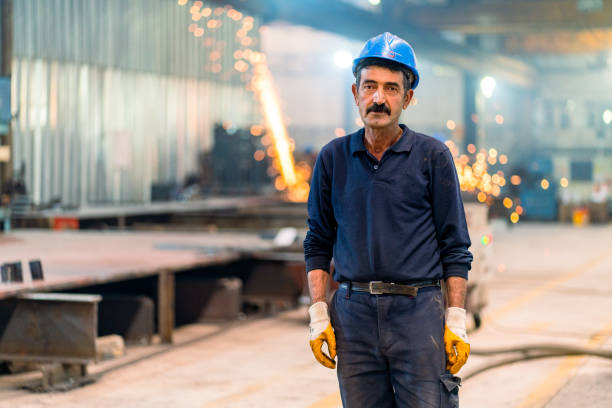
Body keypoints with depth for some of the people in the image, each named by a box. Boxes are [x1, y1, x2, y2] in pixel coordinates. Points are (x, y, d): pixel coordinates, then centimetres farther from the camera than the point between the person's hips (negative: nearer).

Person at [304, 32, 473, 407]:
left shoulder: (433, 156, 3)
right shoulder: (333, 158, 9)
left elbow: (455, 246, 4)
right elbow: (319, 243, 14)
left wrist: (457, 321, -2)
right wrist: (318, 315, 6)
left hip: (418, 312, -2)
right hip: (353, 313, 2)